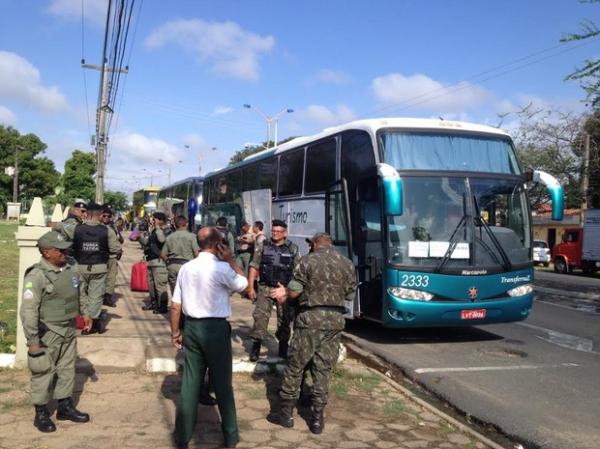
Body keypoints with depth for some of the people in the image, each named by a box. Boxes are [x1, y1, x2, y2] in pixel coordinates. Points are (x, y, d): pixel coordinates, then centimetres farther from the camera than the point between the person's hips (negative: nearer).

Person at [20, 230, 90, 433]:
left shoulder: (70, 269, 2)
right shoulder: (37, 276, -19)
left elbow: (78, 296, 18)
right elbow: (28, 311, -20)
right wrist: (32, 341, -19)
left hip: (68, 331, 7)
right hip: (48, 333, -7)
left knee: (67, 370, 17)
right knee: (44, 373, 5)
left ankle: (65, 407, 32)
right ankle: (41, 414, 20)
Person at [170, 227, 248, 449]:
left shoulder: (186, 268, 0)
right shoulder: (222, 268, -15)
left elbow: (175, 306, 2)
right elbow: (243, 284, 3)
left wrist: (175, 333, 13)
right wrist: (230, 260, 3)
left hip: (191, 327, 5)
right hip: (216, 328, -4)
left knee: (190, 382, 13)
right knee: (222, 382, 9)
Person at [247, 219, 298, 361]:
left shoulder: (292, 249, 3)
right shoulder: (263, 246, 3)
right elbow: (254, 267, 3)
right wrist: (250, 287, -3)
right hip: (265, 287, 0)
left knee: (285, 319, 8)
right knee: (260, 316, -7)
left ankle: (283, 348, 23)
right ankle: (255, 347, 3)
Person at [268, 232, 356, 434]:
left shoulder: (308, 260, -5)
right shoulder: (347, 264, 7)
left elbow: (294, 291, -7)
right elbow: (350, 293, 12)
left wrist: (285, 292, 15)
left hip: (310, 317, -3)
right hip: (336, 319, 4)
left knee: (295, 366, 8)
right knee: (323, 368, 10)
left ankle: (286, 413, 16)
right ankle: (317, 418, 13)